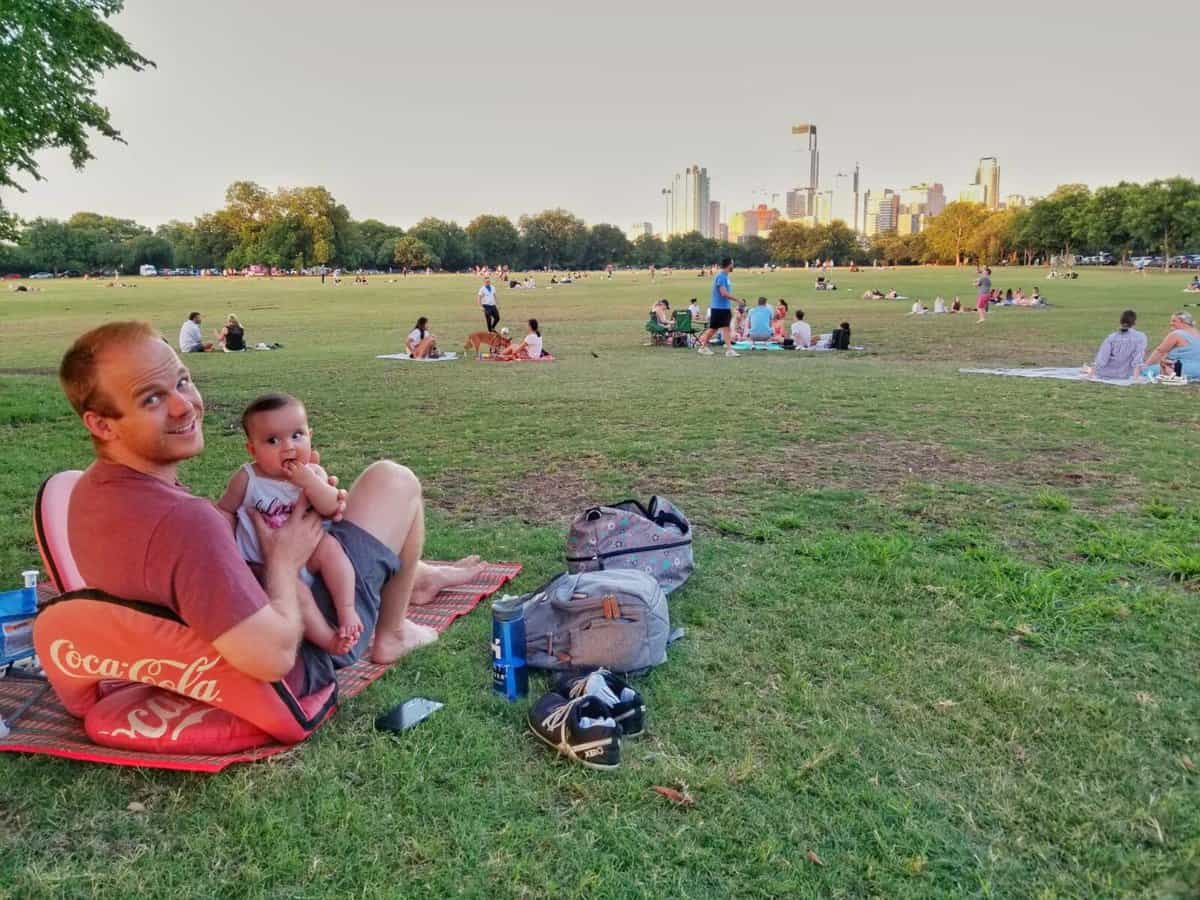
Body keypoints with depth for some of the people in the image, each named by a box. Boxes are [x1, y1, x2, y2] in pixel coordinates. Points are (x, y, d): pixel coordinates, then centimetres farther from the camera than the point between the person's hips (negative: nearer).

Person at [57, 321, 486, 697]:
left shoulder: (92, 491, -8)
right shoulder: (181, 520, -39)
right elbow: (274, 659, -38)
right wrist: (284, 562, -21)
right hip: (301, 660, -8)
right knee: (392, 480, -2)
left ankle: (415, 576, 47)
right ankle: (391, 634, 18)